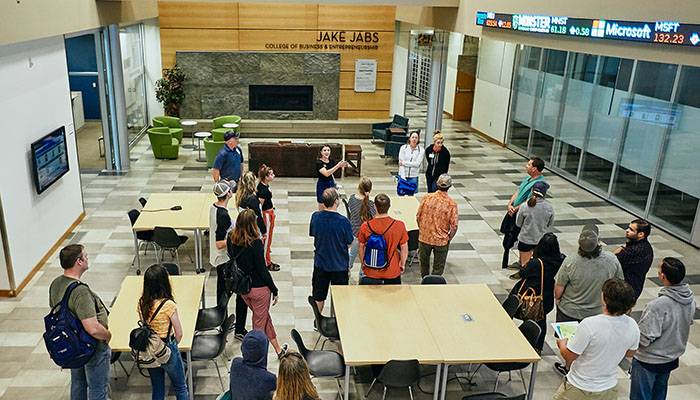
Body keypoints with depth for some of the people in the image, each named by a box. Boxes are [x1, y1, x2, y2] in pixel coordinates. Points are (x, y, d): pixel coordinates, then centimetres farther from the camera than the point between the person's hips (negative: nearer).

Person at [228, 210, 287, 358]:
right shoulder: (256, 243, -25)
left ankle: (278, 349, 40)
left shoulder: (231, 239, -9)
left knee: (265, 317, 24)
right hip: (259, 288, -7)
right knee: (260, 322, 12)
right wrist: (274, 290, -8)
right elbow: (262, 270, -18)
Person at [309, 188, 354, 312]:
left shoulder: (315, 216, -14)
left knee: (318, 296, 21)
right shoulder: (343, 221, -24)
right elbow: (349, 242, -11)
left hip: (320, 263, 3)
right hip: (339, 265, -3)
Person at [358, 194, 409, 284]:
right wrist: (402, 264, 10)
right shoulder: (399, 225, -15)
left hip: (371, 272, 1)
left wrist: (363, 264, 15)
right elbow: (404, 248, -6)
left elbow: (361, 248, -1)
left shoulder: (365, 226, -13)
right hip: (392, 272, -1)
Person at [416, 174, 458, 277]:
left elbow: (418, 217, -3)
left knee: (424, 262, 24)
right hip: (441, 241, -2)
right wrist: (448, 239, 3)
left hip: (424, 237, 2)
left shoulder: (427, 198, -10)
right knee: (438, 268, 14)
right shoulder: (452, 204, -15)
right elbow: (454, 226, -13)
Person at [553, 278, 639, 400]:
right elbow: (629, 353, 6)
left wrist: (562, 344, 1)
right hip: (609, 390, 5)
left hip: (580, 390, -5)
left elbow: (569, 356, -20)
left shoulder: (589, 325, -31)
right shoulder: (633, 326, -14)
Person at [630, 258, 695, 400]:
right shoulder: (690, 299, -12)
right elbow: (688, 322, 6)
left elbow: (643, 340, -29)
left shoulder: (657, 306, -36)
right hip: (672, 358, 7)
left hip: (648, 361, -7)